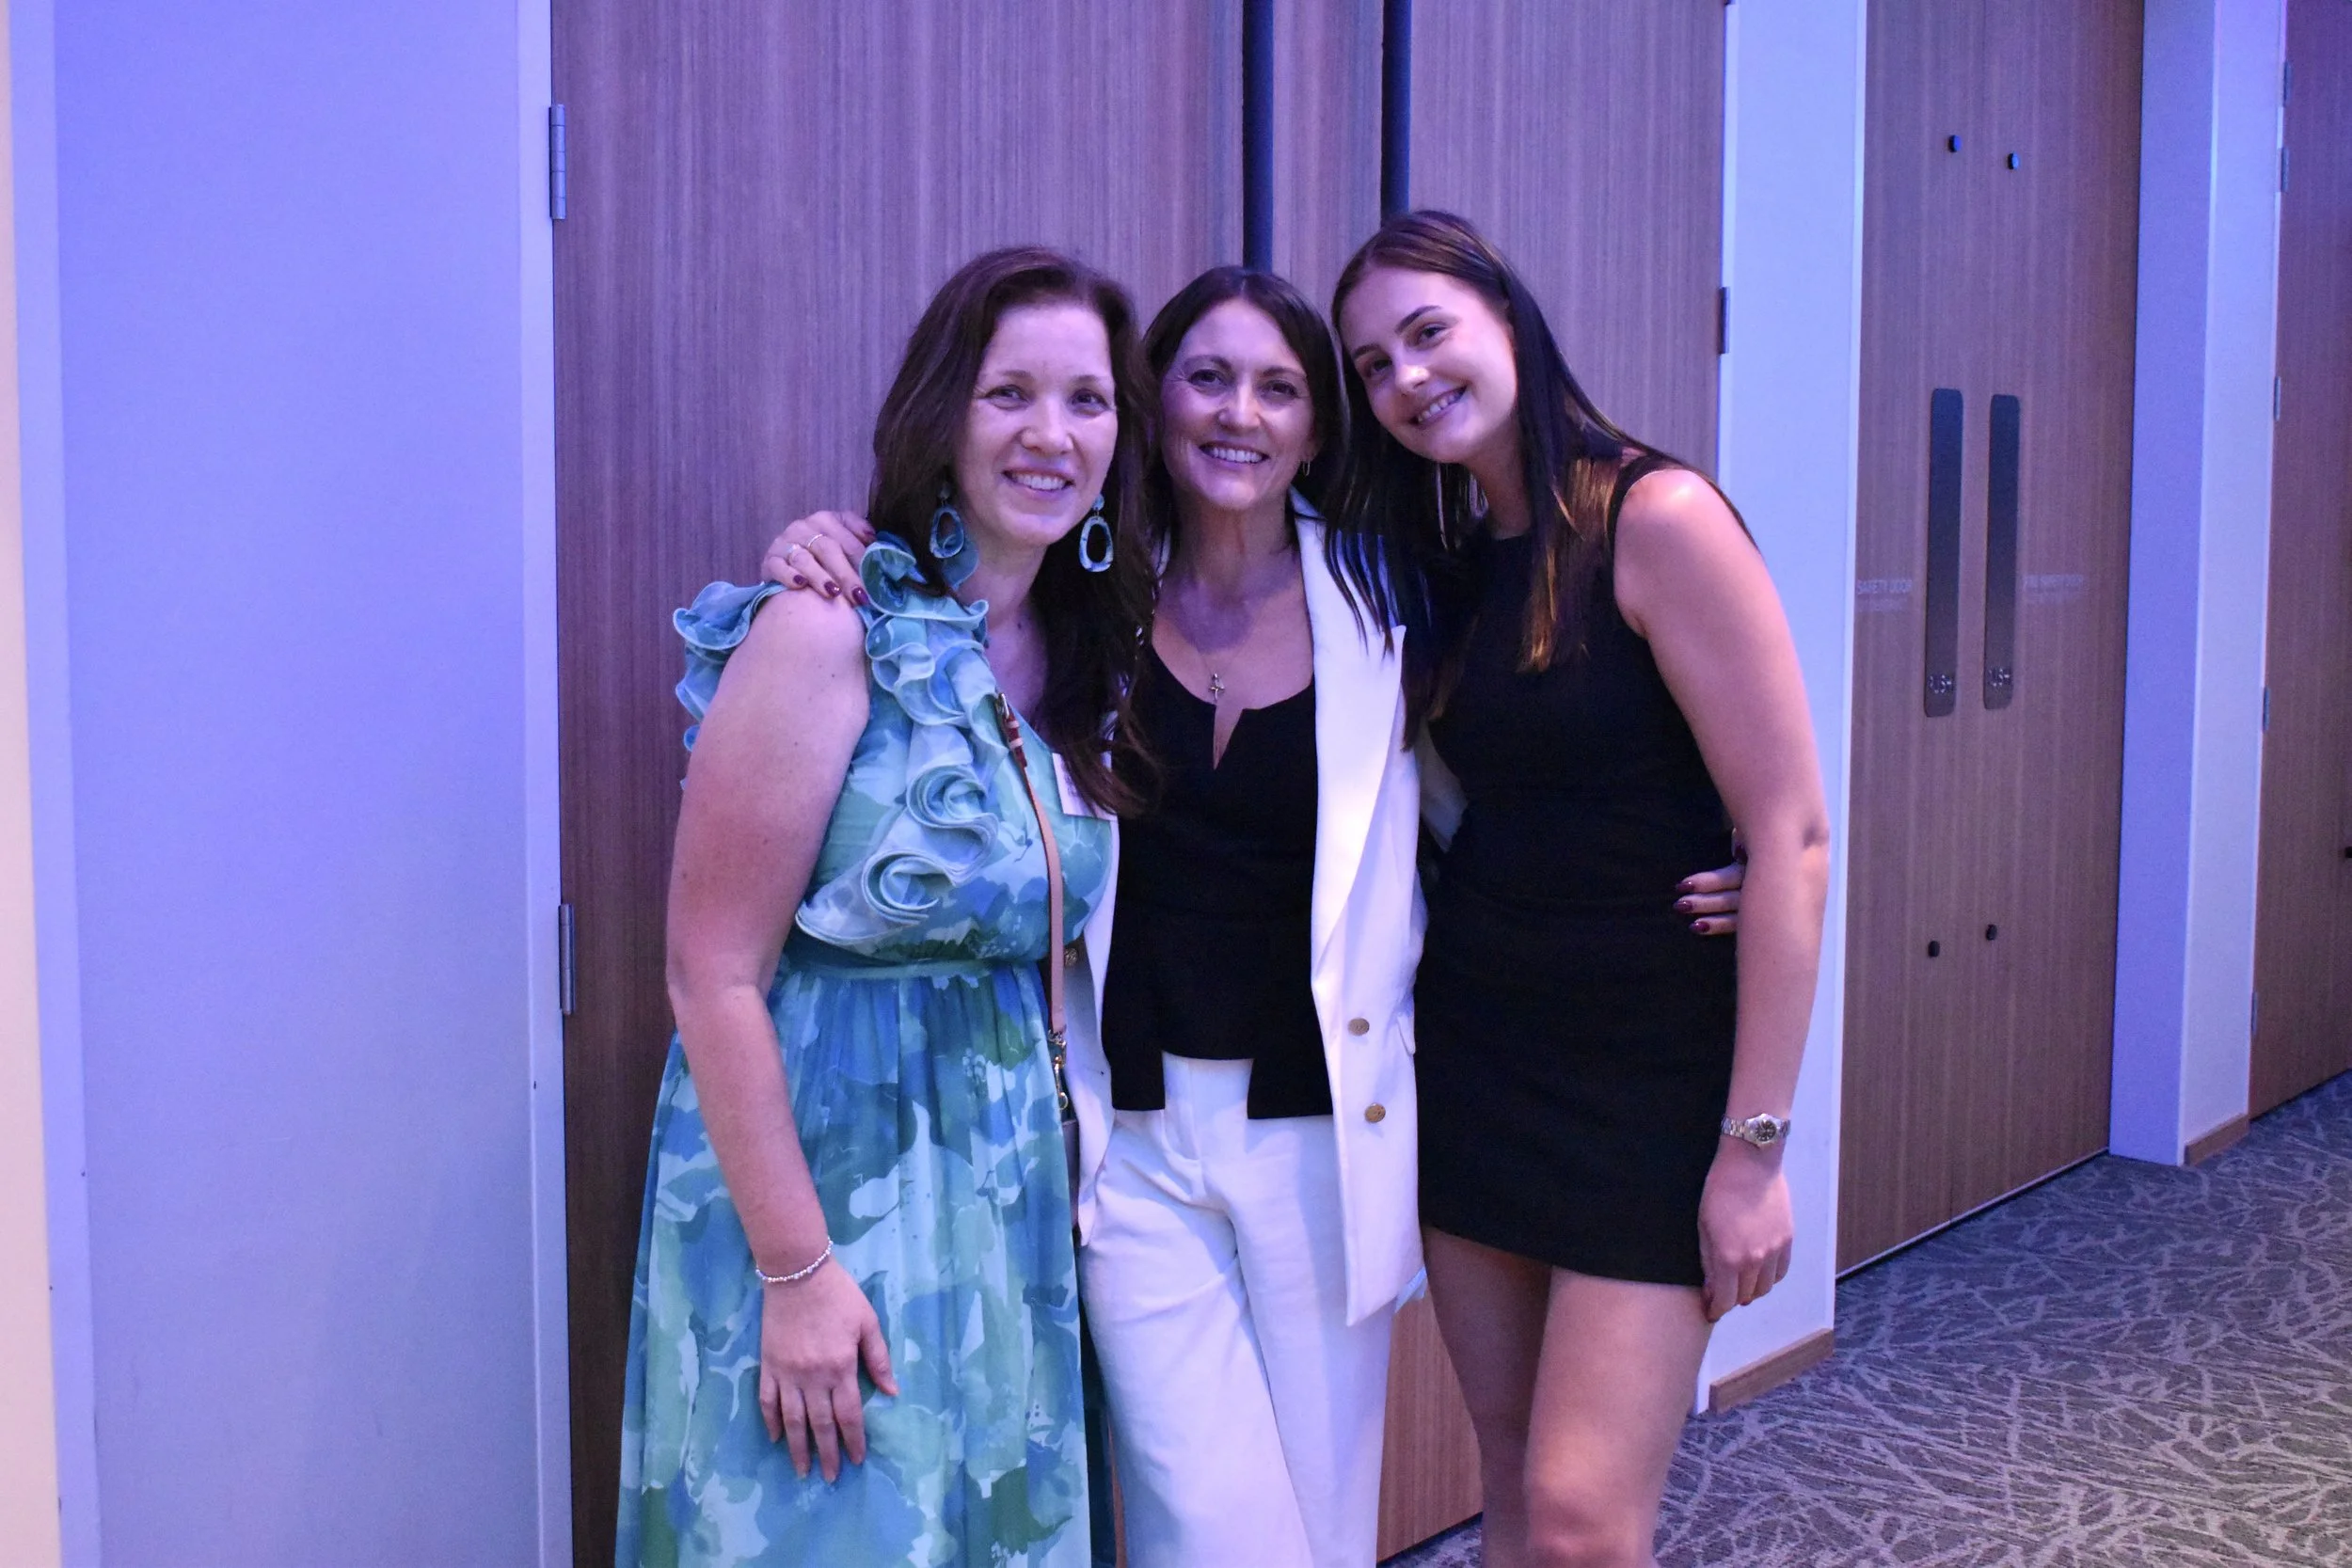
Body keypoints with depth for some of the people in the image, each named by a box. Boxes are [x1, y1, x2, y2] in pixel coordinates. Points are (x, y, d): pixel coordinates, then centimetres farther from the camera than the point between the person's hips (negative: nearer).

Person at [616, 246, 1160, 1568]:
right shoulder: (835, 633, -16)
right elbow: (715, 978, -18)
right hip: (824, 1187, -7)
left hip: (1009, 1199, 7)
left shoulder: (1077, 653, 5)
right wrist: (796, 1271, -18)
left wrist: (1049, 1179, 2)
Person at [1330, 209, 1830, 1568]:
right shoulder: (1447, 562, 9)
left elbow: (1792, 834, -16)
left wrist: (1754, 1143, -17)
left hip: (1651, 1075, -6)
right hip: (1478, 1054, 7)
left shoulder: (1658, 517, -14)